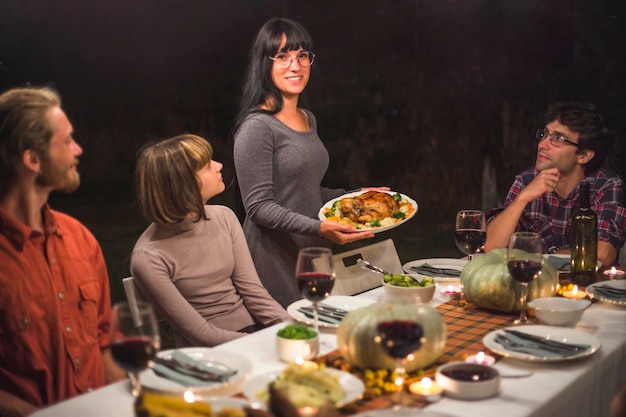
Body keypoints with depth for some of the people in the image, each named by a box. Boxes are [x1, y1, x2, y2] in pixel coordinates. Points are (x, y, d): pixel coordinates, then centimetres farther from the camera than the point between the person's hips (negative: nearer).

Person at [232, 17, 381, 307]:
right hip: (276, 260, -8)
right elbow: (259, 206, -17)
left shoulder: (309, 120, 13)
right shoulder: (257, 127, -13)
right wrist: (319, 228, -27)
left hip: (315, 254, 8)